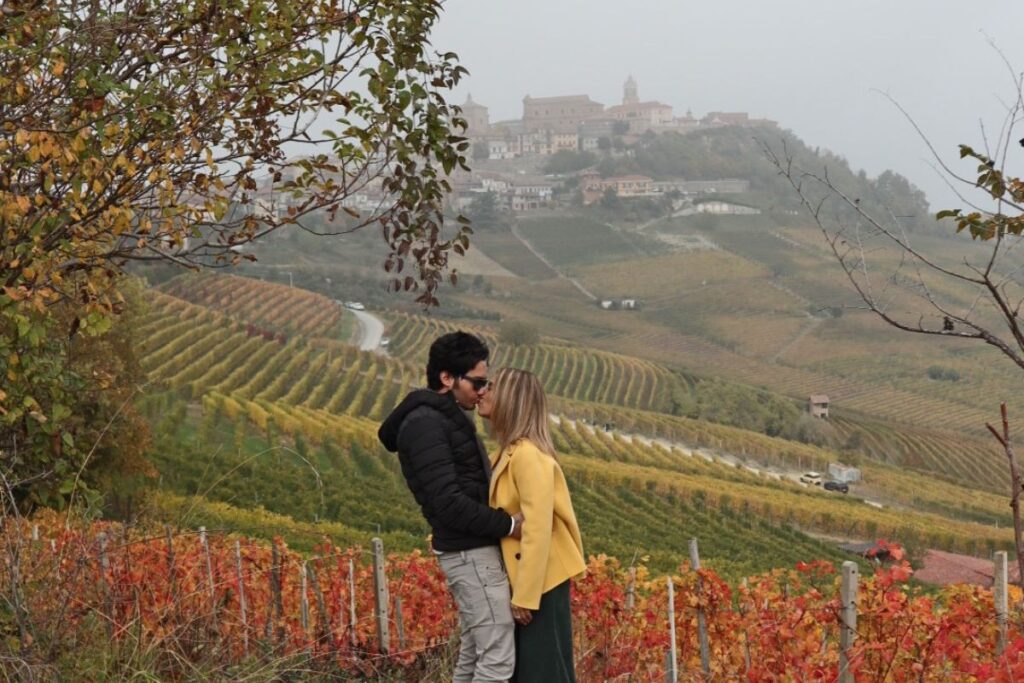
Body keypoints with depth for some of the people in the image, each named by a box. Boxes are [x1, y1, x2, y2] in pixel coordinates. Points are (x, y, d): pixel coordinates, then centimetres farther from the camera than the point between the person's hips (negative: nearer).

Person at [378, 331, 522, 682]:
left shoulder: (447, 418, 16)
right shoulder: (424, 424, -17)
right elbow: (447, 502, -23)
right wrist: (509, 525, -18)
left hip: (473, 550, 10)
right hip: (471, 552, -10)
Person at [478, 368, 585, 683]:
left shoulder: (528, 455, -19)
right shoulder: (511, 452, 11)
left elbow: (537, 529, -23)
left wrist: (525, 595, -22)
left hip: (541, 583, -10)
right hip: (525, 579, 10)